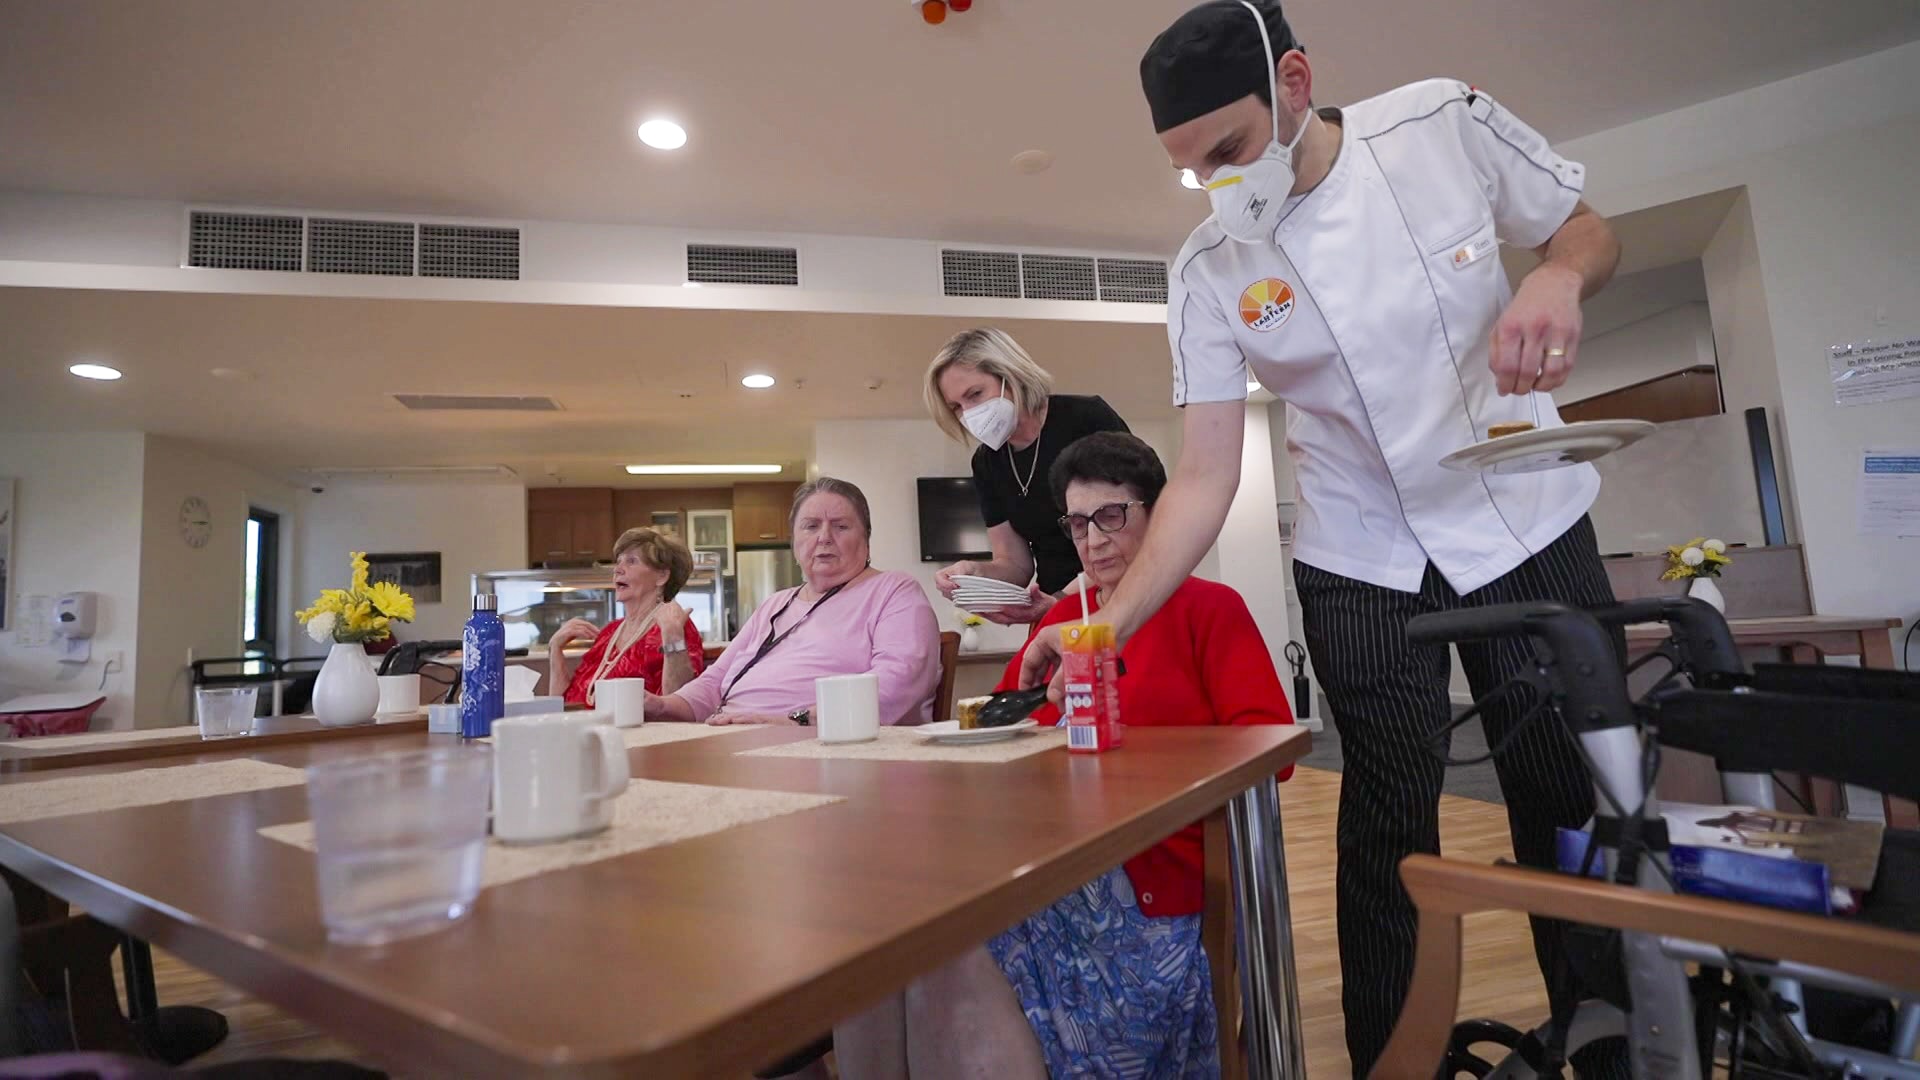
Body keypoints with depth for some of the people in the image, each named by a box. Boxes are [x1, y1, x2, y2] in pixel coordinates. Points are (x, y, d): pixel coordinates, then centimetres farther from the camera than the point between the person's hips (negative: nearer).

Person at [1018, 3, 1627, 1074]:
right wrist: (1110, 622, -25)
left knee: (1577, 807, 8)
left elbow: (1590, 230, 5)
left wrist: (1558, 277, -20)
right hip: (1362, 565, -1)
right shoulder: (1208, 273, -11)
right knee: (1390, 829, 0)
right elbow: (1205, 479, -14)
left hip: (1531, 521, 1)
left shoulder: (1447, 122, -9)